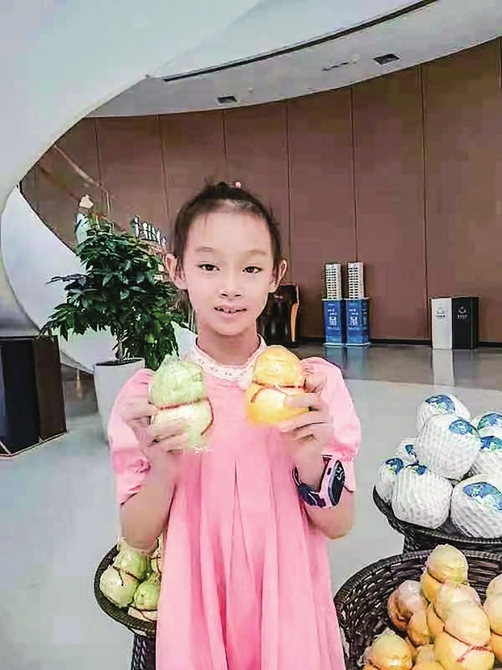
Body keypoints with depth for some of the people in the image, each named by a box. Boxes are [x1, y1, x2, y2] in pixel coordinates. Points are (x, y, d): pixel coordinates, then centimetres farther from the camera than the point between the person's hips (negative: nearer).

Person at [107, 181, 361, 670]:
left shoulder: (317, 382, -12)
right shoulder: (146, 396, -12)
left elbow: (339, 525, -7)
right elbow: (137, 538, -6)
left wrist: (310, 465, -26)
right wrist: (163, 471, -25)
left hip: (290, 610, 1)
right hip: (196, 612, 0)